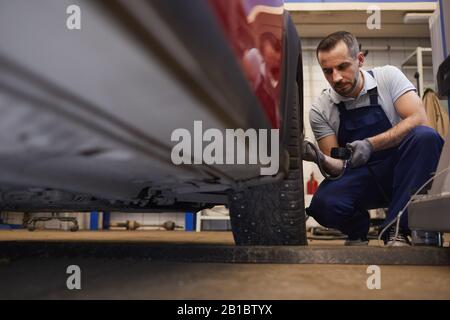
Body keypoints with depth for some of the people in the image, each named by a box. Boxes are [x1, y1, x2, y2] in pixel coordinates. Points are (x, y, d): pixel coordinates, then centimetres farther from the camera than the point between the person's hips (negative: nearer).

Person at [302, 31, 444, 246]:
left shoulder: (388, 77, -5)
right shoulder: (320, 111, -5)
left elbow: (419, 120, -17)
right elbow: (337, 168, -5)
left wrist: (371, 144, -29)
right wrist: (322, 160, -30)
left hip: (400, 171, 1)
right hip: (358, 180, 0)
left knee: (426, 137, -31)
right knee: (323, 205, -32)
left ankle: (396, 231, -22)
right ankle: (358, 230, 6)